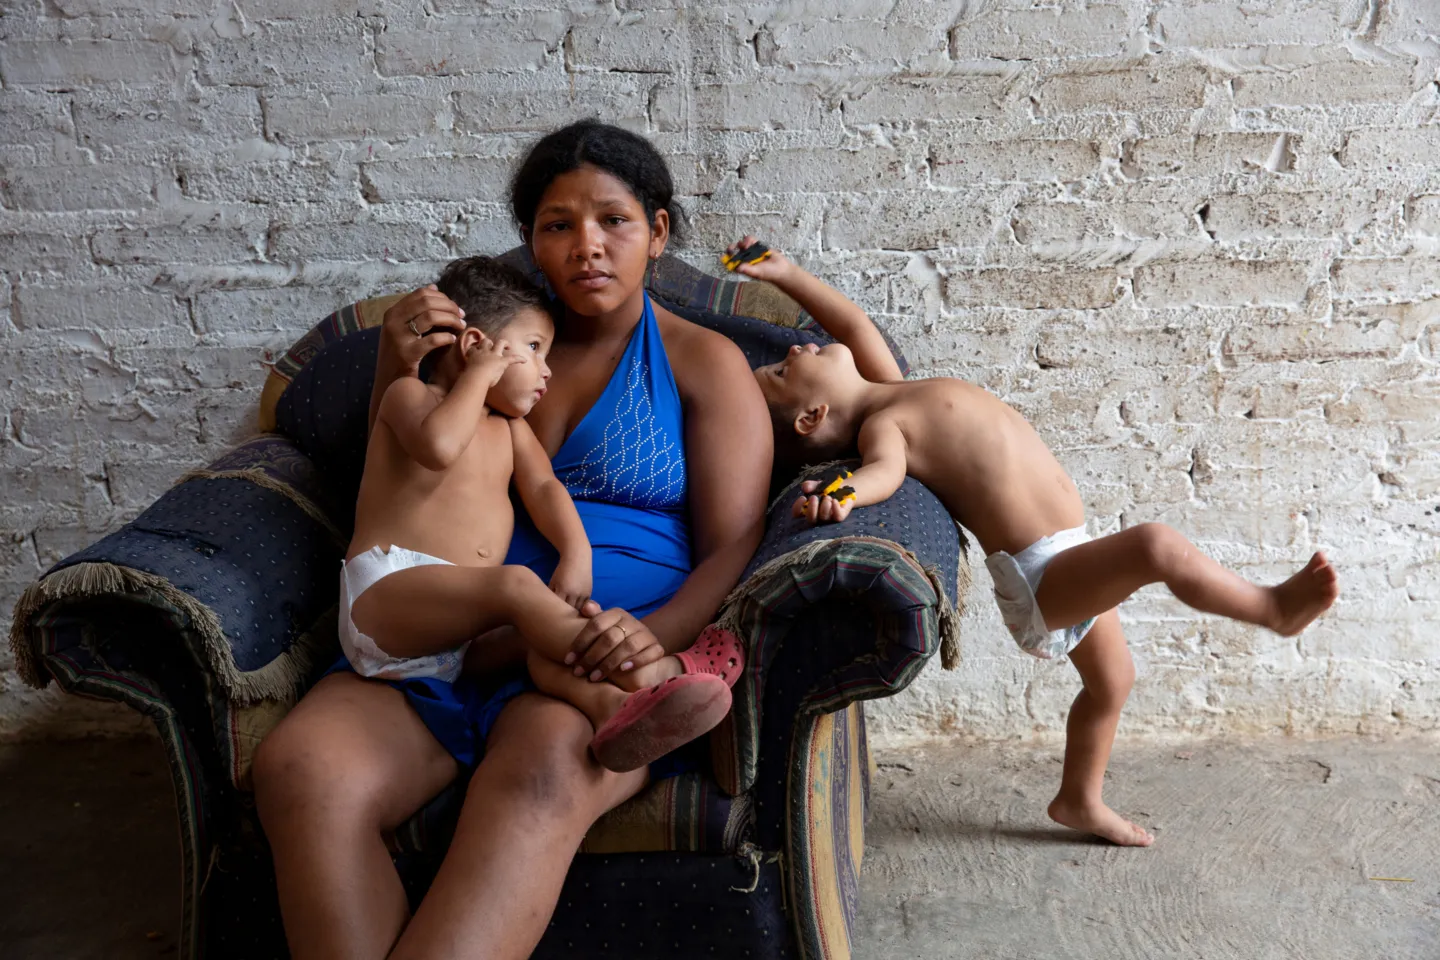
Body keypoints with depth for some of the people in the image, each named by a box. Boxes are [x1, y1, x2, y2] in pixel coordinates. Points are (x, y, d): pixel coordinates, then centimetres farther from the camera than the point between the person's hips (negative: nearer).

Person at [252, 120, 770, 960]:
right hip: (438, 643, 4)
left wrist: (652, 636, -19)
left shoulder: (703, 362, 11)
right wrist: (396, 379, 4)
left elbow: (732, 550, 2)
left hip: (598, 663, -3)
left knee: (544, 767, -38)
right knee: (298, 768, -28)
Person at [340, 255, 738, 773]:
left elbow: (543, 487, 9)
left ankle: (610, 706, -53)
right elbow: (439, 446, -20)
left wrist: (576, 552, -10)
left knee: (545, 640, -25)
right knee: (516, 583, -33)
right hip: (385, 597, -6)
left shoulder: (510, 427, 27)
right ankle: (647, 671, -42)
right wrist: (481, 374, -6)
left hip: (467, 631, 7)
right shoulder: (409, 394, 6)